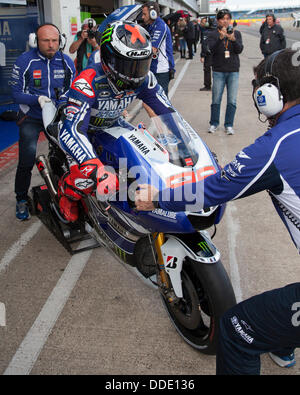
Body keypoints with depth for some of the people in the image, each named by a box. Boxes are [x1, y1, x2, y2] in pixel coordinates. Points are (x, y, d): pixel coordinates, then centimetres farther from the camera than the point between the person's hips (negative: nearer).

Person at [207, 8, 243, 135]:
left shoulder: (236, 33, 7)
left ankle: (229, 125, 8)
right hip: (218, 71, -1)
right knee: (216, 100, 1)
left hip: (233, 71, 1)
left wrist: (233, 39, -23)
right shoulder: (213, 34, 2)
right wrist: (221, 38, -27)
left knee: (232, 101, -1)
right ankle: (214, 124, 16)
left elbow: (239, 50, -5)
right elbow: (212, 49, -13)